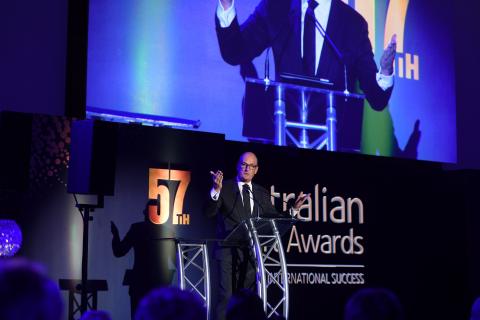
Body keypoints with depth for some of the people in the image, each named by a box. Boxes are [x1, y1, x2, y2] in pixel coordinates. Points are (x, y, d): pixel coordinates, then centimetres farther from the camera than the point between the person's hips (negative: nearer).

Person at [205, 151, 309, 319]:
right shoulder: (225, 187, 3)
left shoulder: (262, 193, 14)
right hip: (229, 251, -4)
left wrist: (293, 209, 0)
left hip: (252, 252, 4)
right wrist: (216, 190, -24)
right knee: (226, 296, -12)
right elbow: (209, 212, -8)